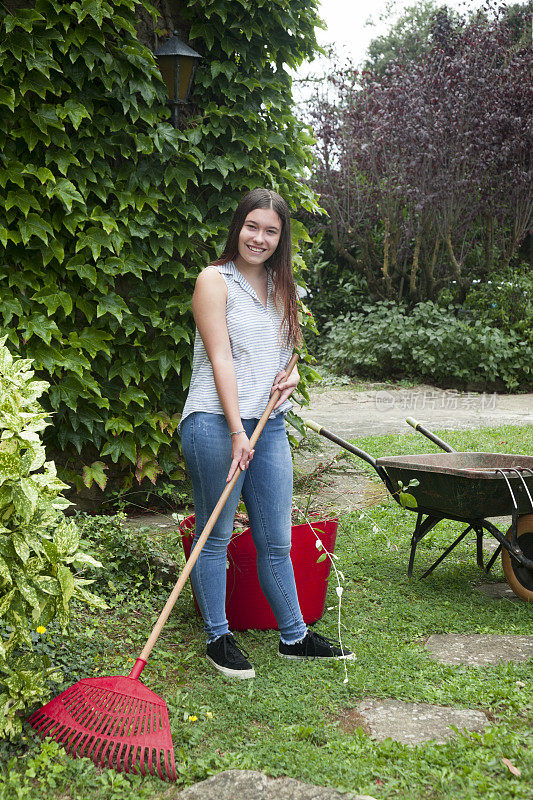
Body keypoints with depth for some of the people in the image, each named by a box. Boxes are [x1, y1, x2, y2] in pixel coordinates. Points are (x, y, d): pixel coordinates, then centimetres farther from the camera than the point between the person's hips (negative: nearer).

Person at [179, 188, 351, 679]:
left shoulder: (280, 285, 18)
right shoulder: (215, 280, -3)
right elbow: (220, 359, -11)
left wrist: (292, 373, 2)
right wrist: (237, 431, -17)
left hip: (269, 424, 6)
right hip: (216, 423, -6)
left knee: (276, 540, 11)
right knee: (215, 537, 4)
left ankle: (294, 636, 22)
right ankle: (218, 638, 16)